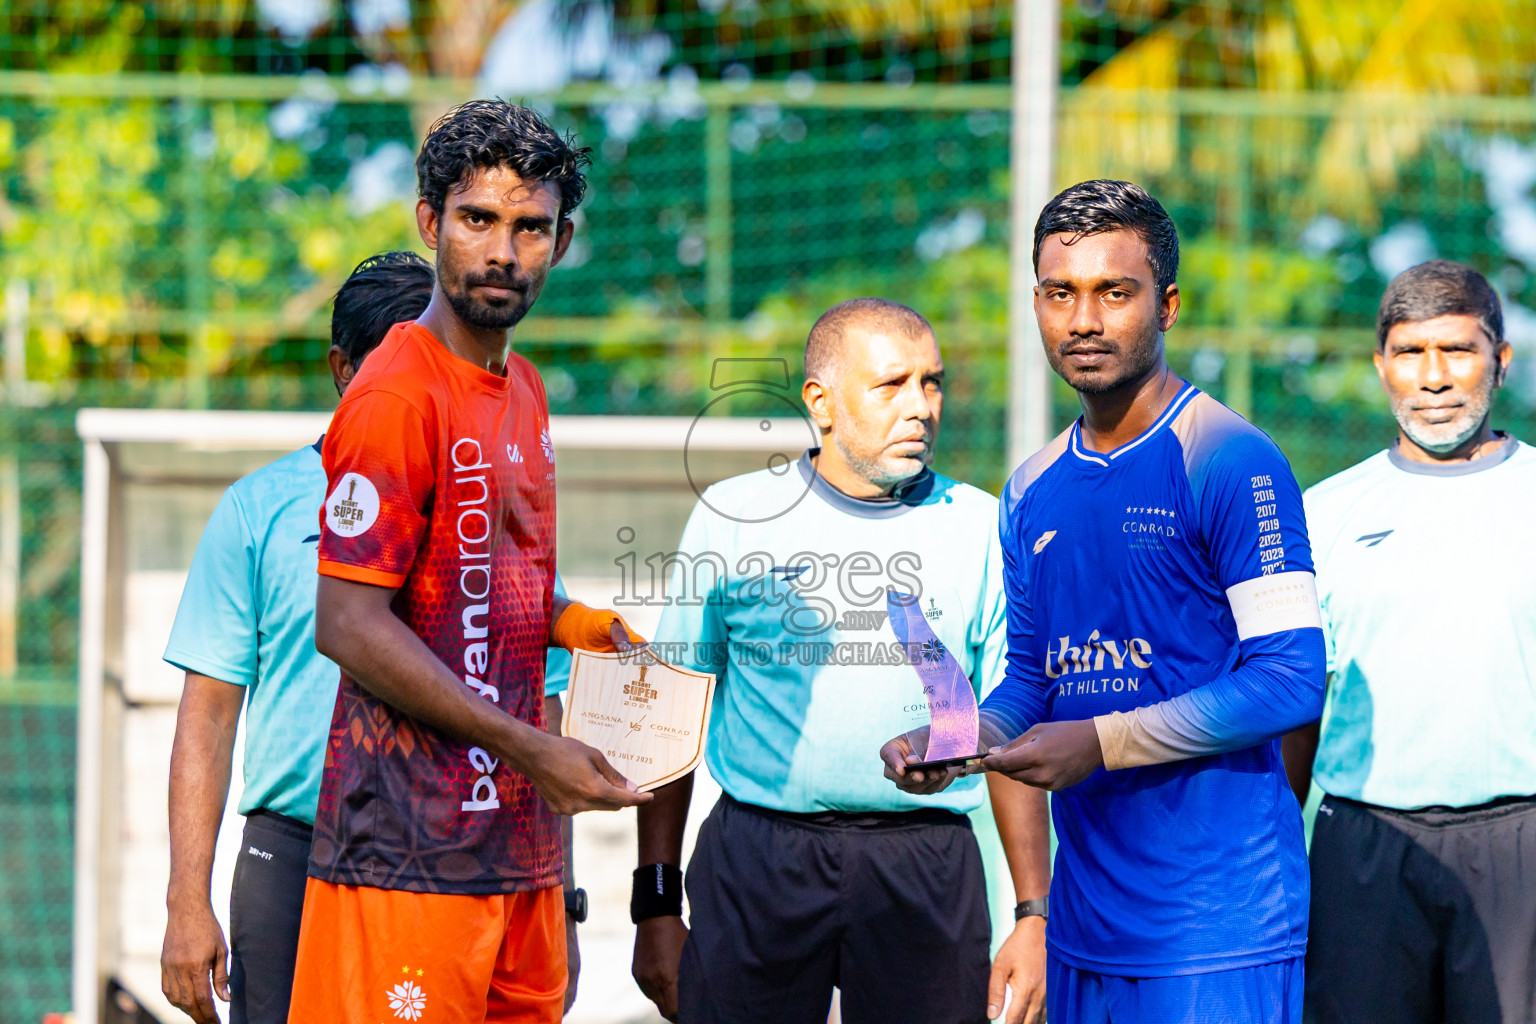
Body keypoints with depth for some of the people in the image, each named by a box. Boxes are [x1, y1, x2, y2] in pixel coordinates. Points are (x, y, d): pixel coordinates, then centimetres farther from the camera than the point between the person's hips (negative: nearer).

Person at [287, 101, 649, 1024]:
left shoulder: (524, 392, 16)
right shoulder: (396, 397, -12)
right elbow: (350, 626, -17)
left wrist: (597, 630, 9)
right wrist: (531, 748, -18)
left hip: (519, 839, 9)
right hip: (411, 850, -9)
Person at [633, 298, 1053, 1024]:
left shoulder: (979, 529, 7)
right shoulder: (733, 516, 4)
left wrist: (1034, 914, 4)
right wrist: (656, 903, 3)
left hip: (926, 870, 1)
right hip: (759, 855, -1)